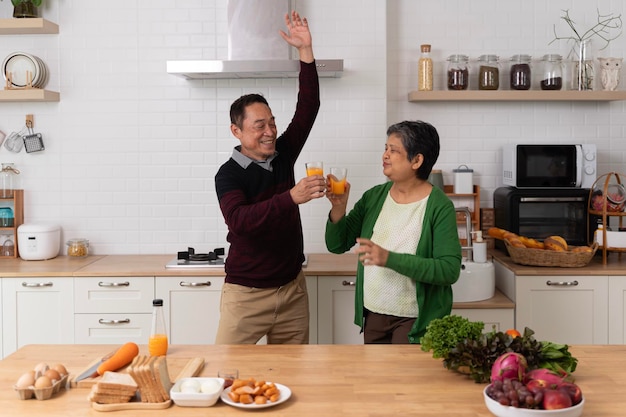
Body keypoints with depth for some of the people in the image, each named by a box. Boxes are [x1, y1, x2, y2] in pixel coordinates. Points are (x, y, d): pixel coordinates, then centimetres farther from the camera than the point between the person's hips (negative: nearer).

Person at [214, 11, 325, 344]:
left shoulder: (283, 155, 4)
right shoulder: (228, 174, -10)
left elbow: (307, 108, 1)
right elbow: (238, 221, -28)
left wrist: (306, 50, -7)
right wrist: (291, 197, -38)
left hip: (293, 288, 5)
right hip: (246, 293, -4)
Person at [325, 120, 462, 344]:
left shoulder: (439, 206, -14)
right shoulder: (374, 197, 2)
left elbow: (450, 270, -21)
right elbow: (336, 245, 4)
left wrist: (389, 259, -29)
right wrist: (338, 207, -15)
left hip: (415, 321, -5)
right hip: (373, 315, 5)